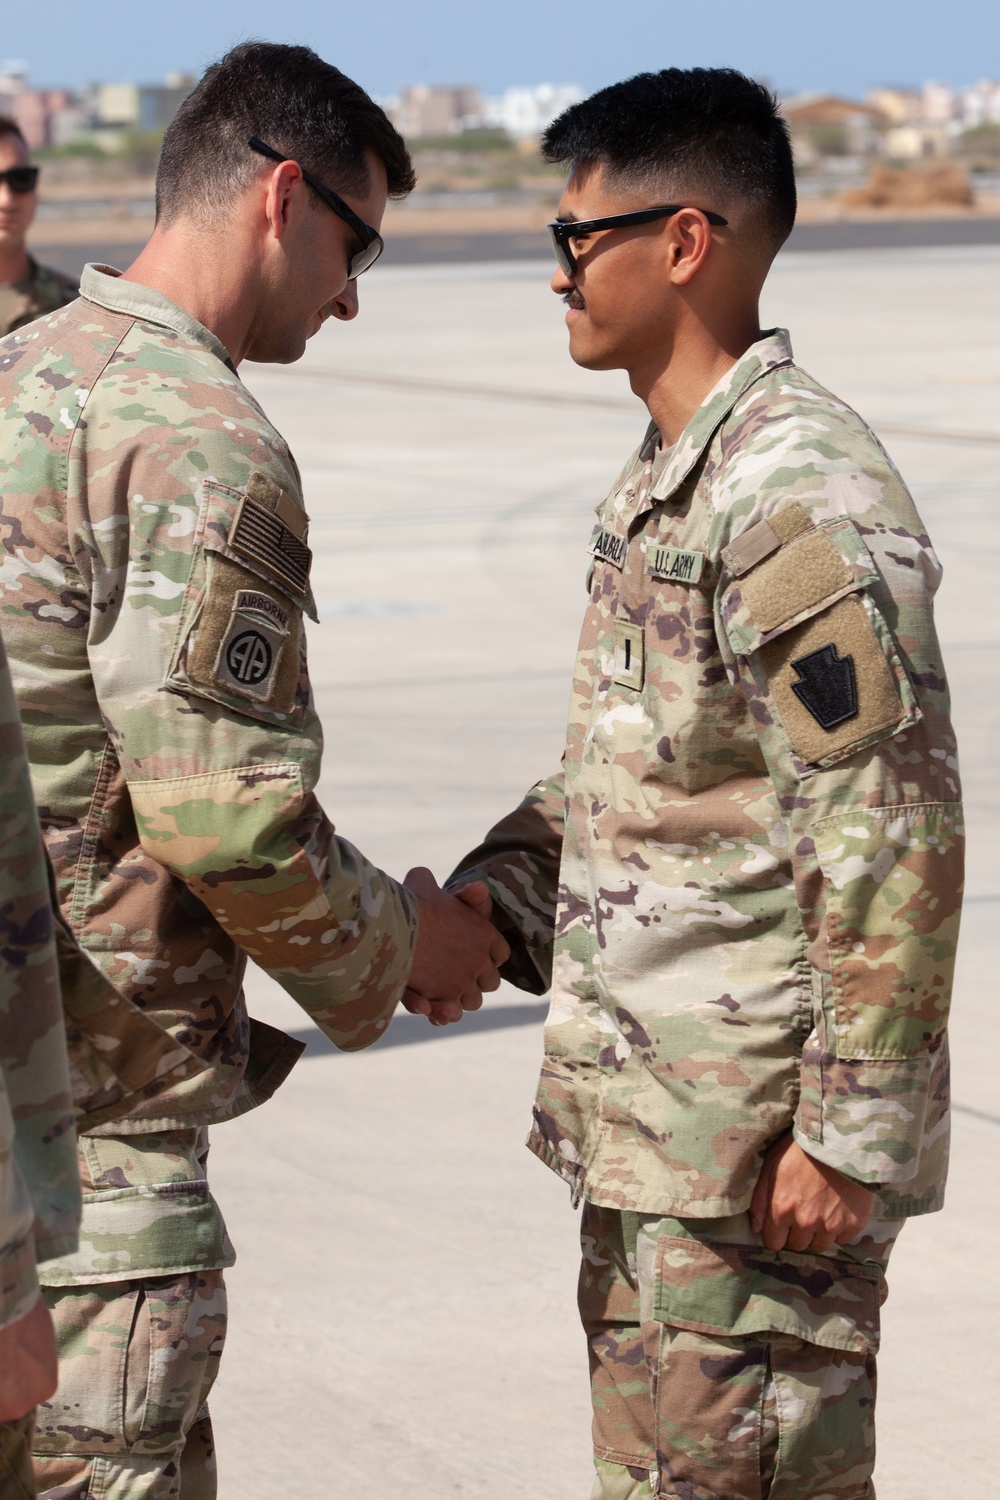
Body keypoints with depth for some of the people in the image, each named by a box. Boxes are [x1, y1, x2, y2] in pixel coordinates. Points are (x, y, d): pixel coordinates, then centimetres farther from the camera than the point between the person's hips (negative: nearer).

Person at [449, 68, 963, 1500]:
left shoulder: (803, 495, -19)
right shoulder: (667, 474, 14)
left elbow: (896, 834, -22)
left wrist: (852, 1131, -21)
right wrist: (489, 898, 7)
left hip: (758, 1145, -10)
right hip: (647, 1120, 10)